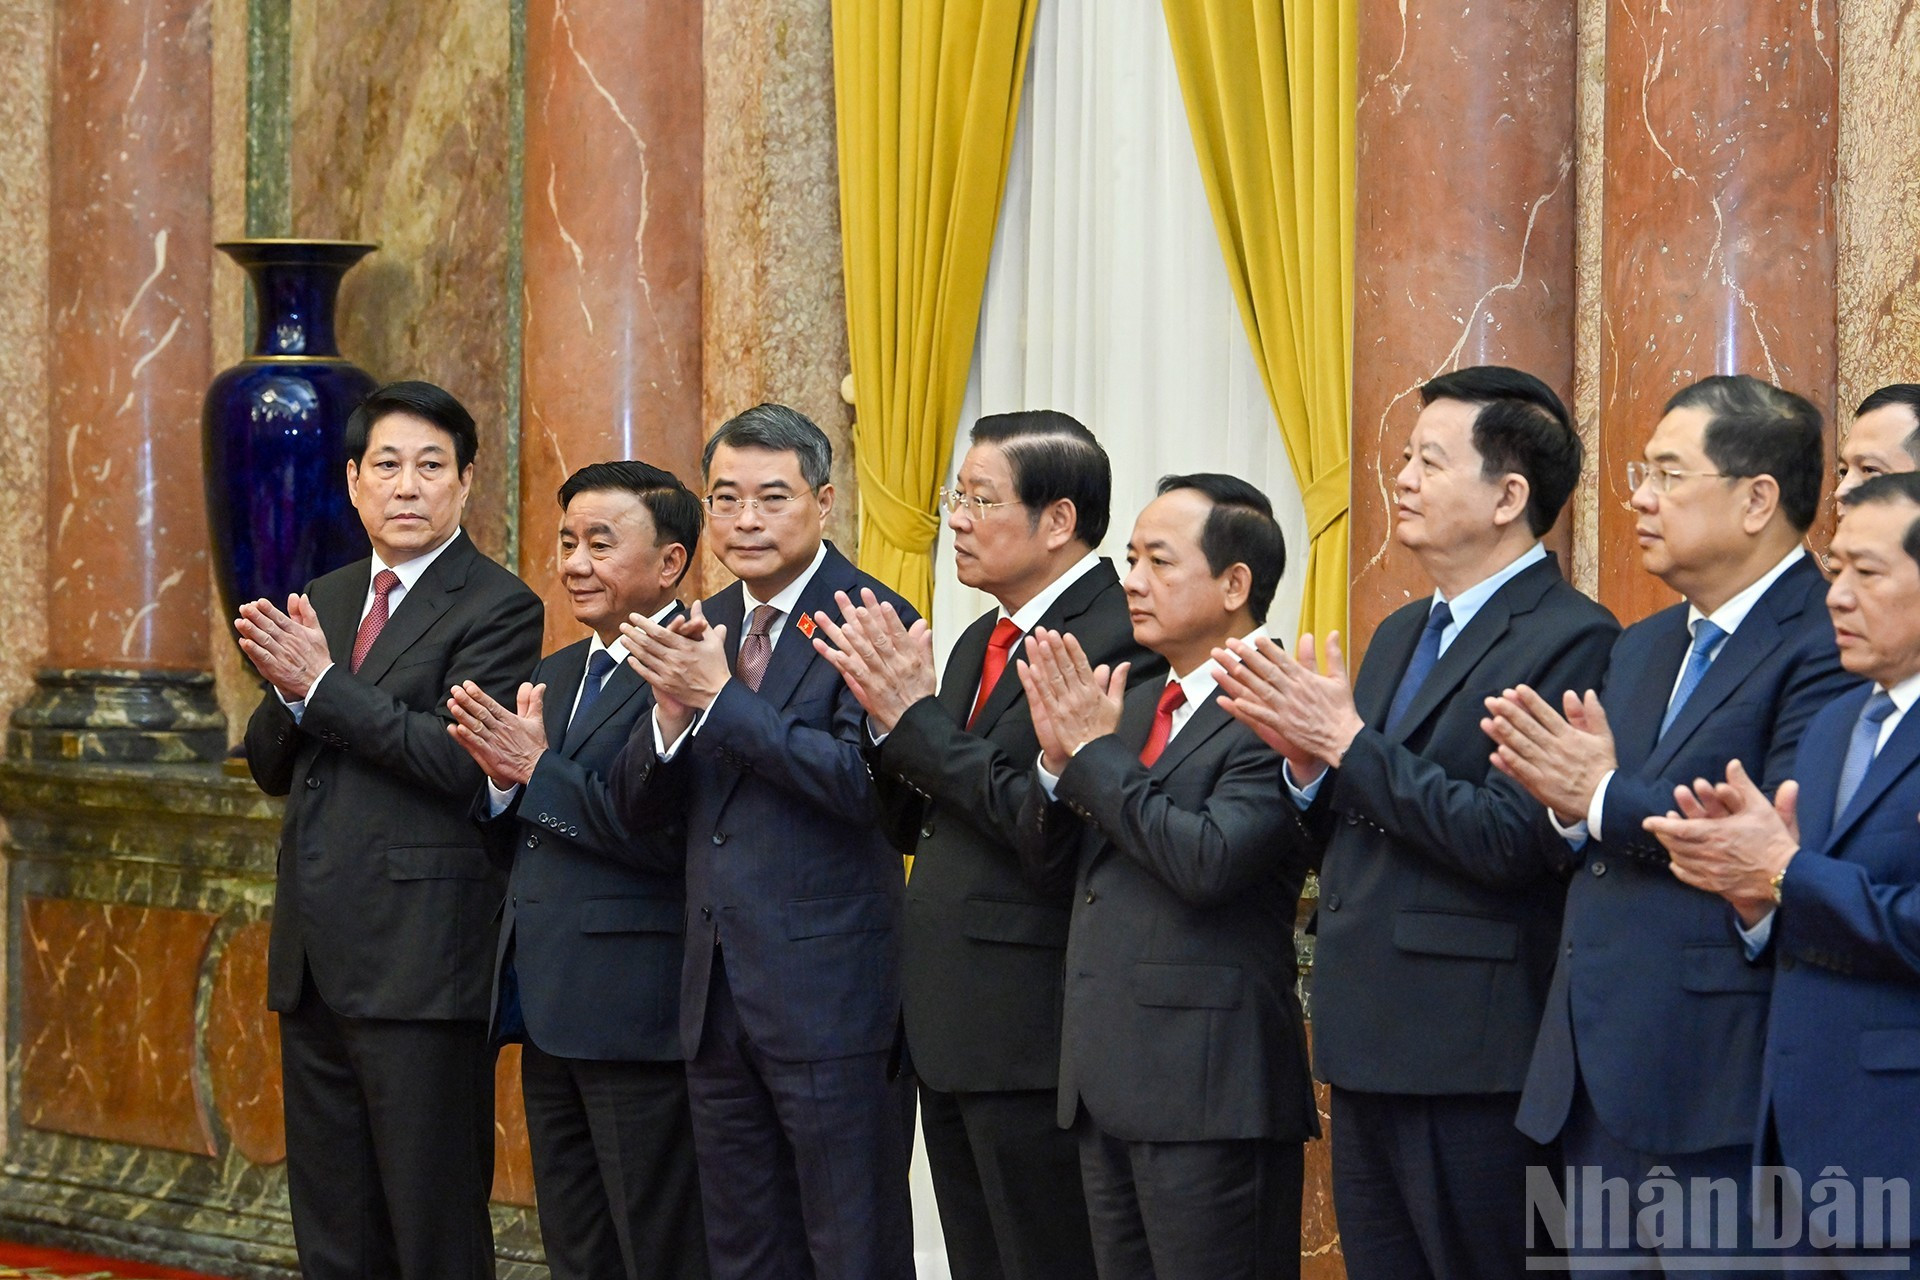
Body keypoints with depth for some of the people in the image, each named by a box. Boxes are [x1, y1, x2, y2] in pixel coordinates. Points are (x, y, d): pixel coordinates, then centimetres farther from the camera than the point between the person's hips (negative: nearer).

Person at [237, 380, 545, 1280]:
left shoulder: (497, 607, -7)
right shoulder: (324, 600, 16)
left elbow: (457, 758, -18)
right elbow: (272, 767, 14)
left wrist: (322, 684, -15)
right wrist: (288, 690, -7)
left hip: (420, 961, -8)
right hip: (317, 961, 8)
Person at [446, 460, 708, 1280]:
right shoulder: (556, 675, 17)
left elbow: (672, 833, -23)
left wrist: (540, 770, -19)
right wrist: (503, 778, -4)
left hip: (635, 1016, -9)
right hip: (549, 1011, 9)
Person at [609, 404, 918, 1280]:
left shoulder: (869, 618, -9)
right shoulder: (700, 629, 13)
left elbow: (863, 781, -22)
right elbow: (638, 808, 10)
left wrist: (718, 697, -19)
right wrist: (671, 710, -10)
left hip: (827, 1000, -7)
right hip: (718, 996, 7)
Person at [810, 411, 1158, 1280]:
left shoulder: (1120, 640, -14)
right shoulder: (980, 643, 17)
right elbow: (924, 825, 15)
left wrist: (918, 719, -16)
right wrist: (891, 716, -2)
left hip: (1033, 1034, -9)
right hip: (952, 1027, 9)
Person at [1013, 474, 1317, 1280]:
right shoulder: (1135, 707, 15)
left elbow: (1211, 859, -25)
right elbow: (1050, 863, 16)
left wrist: (1095, 750, -14)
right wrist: (1059, 754, -3)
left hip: (1209, 1091, -9)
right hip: (1109, 1084, 9)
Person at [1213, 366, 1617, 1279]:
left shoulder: (1571, 639, -12)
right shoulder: (1401, 635, 17)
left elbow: (1510, 840, -21)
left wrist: (1348, 741, -16)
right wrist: (1307, 755, -2)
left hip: (1476, 1062, -9)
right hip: (1371, 1049, 9)